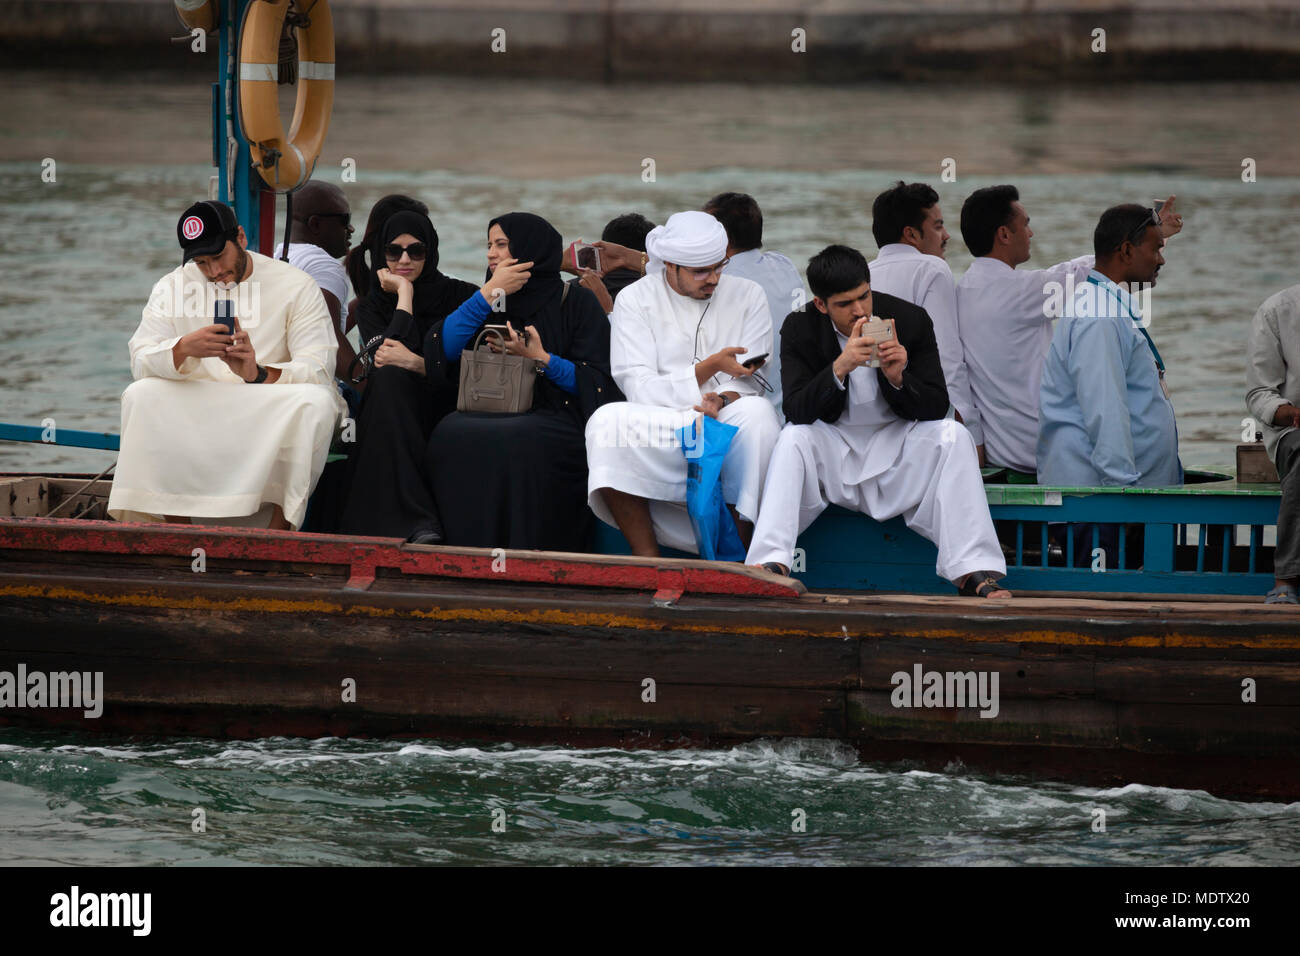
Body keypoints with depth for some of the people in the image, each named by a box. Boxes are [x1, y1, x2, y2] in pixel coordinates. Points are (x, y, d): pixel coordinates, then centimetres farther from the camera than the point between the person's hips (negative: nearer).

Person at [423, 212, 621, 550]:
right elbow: (442, 348, 3)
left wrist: (542, 359, -12)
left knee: (513, 443, -39)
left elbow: (597, 382, 1)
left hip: (558, 418, -4)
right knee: (451, 436, -32)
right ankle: (470, 557, -27)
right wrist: (489, 293, 0)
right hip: (488, 414, 4)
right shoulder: (490, 305, 21)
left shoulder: (576, 302, 8)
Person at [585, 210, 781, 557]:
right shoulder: (635, 300, 5)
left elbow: (750, 383, 4)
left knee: (757, 412, -33)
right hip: (658, 431, -1)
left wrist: (723, 399, -20)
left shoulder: (747, 296, 9)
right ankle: (647, 561, -30)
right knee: (607, 421, -31)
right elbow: (640, 388, -5)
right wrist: (709, 367, -15)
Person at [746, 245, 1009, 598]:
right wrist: (840, 367, -33)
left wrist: (898, 378, -28)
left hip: (896, 442, 1)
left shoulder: (910, 320, -6)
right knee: (793, 438, -31)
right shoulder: (800, 328, -7)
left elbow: (937, 407, -7)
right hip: (833, 444, -1)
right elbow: (796, 411, -18)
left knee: (953, 436, -26)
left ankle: (973, 571, -30)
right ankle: (771, 563, -41)